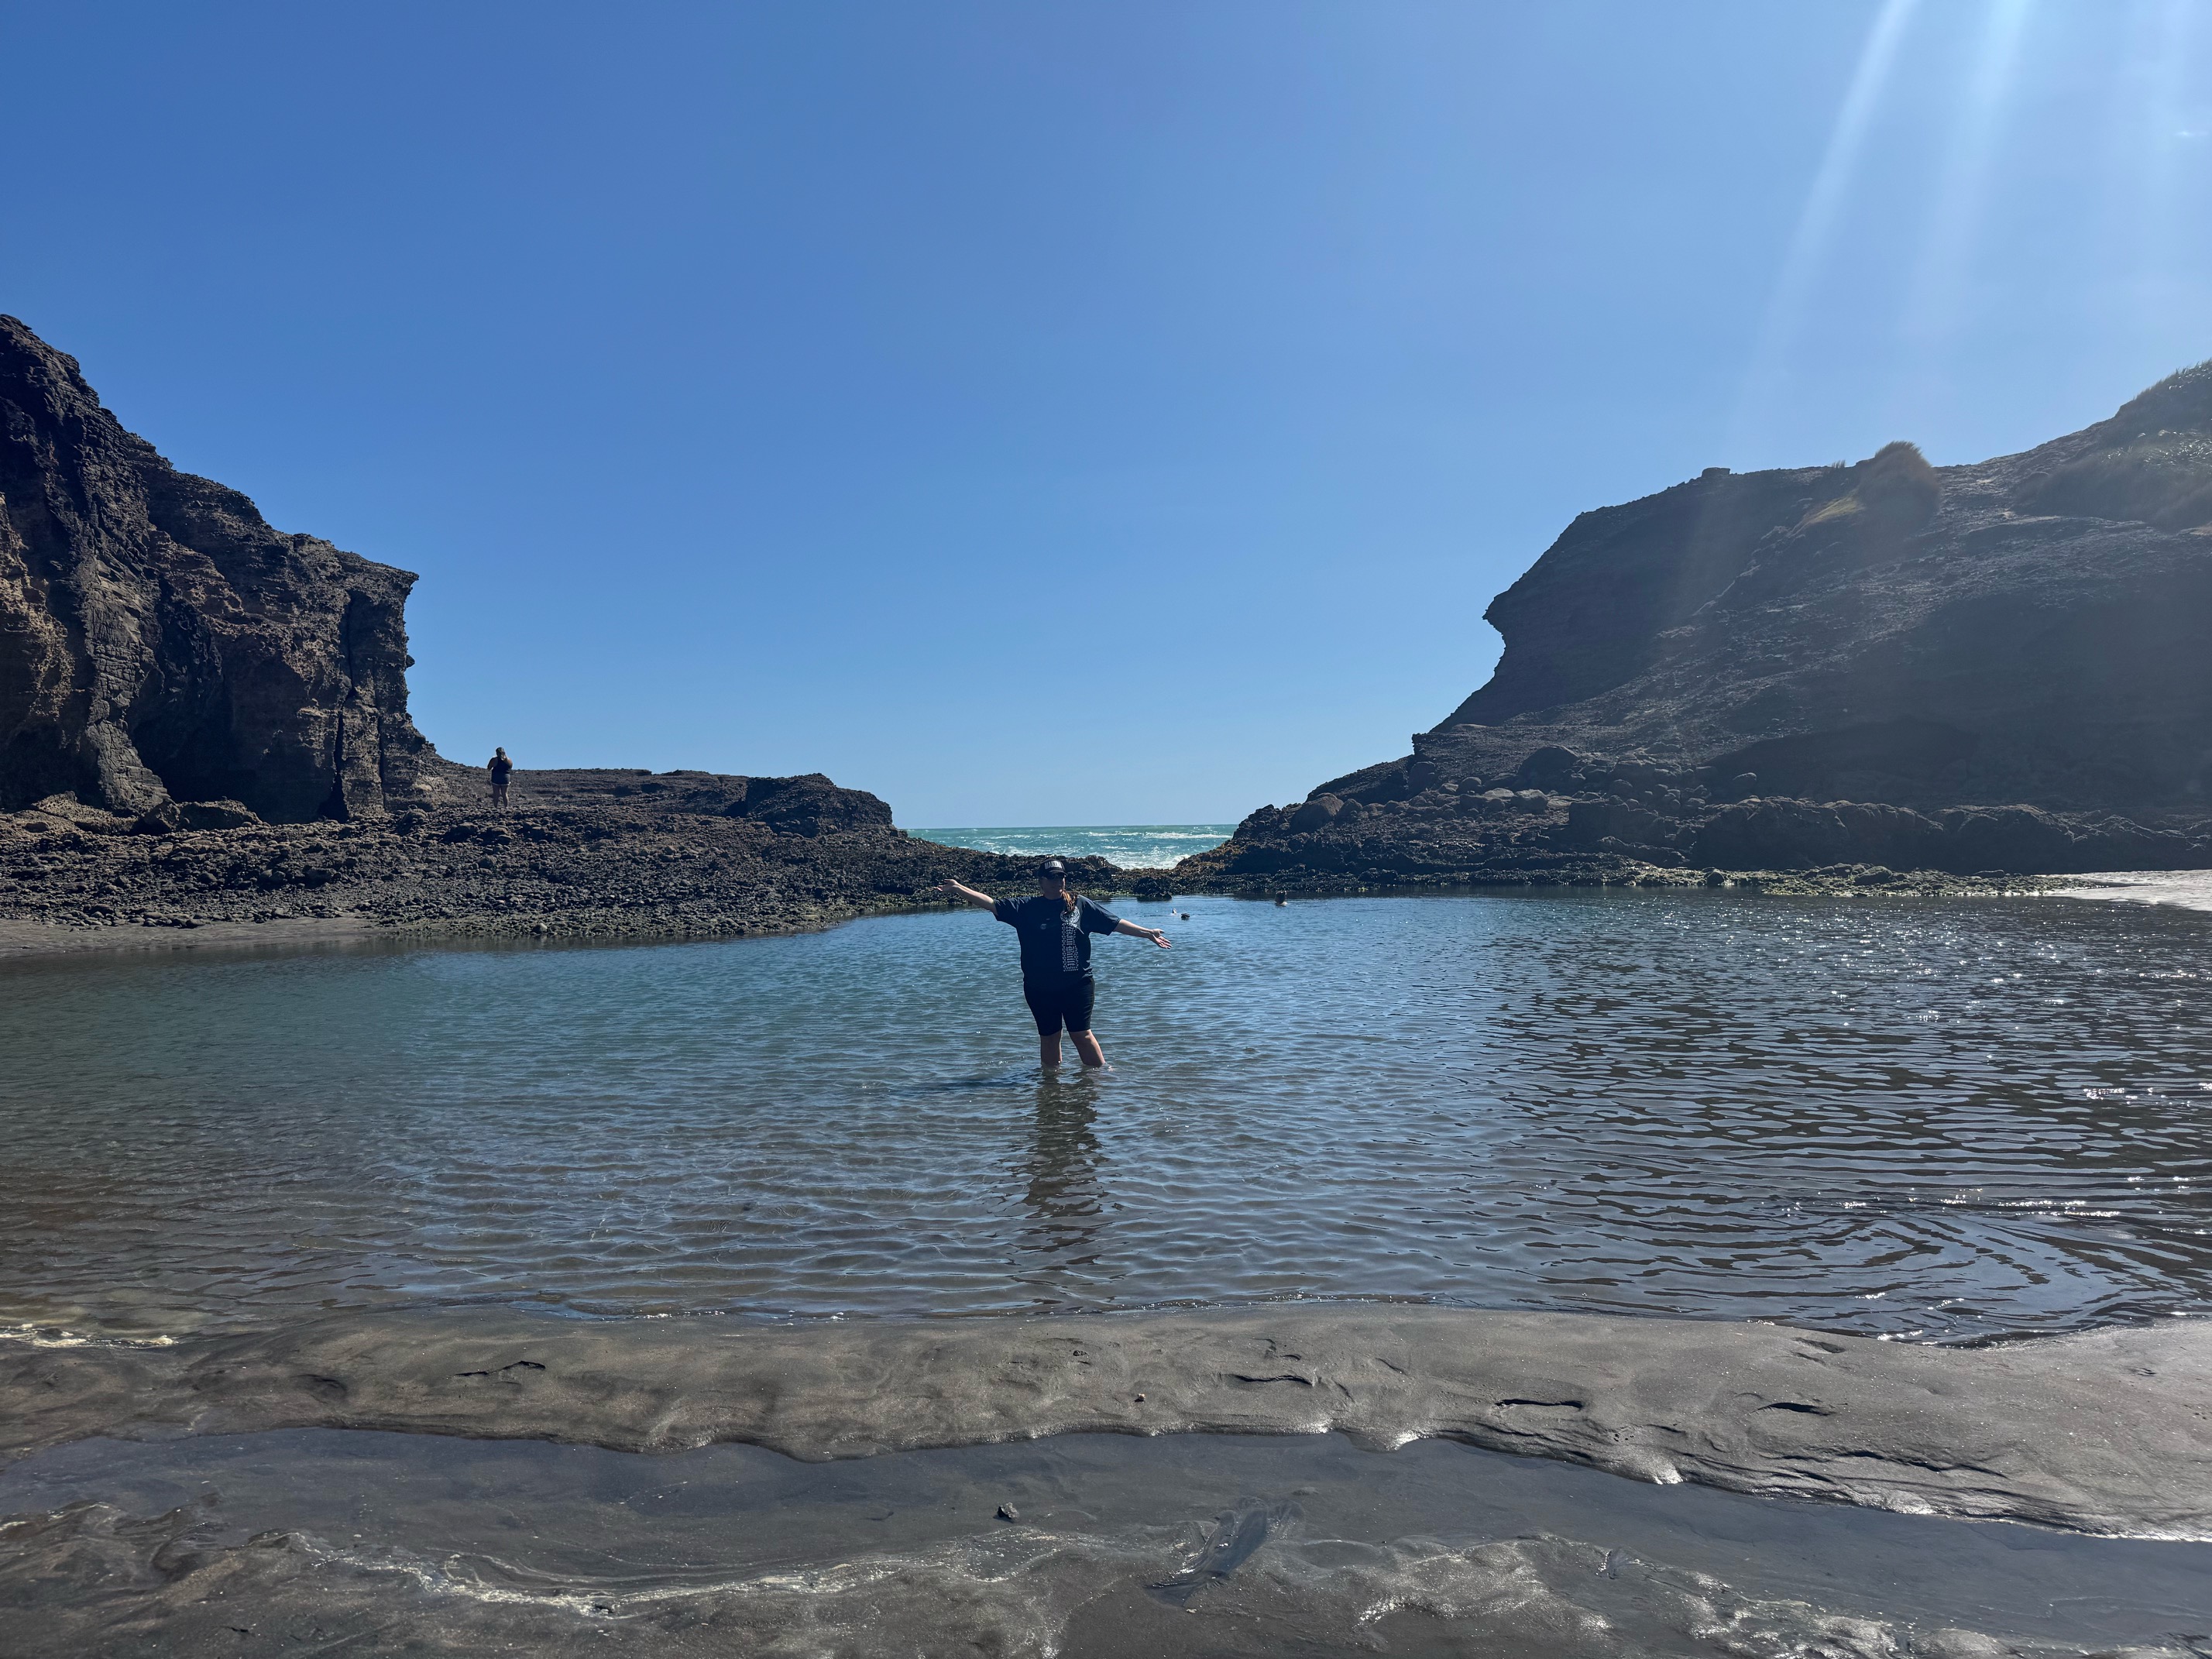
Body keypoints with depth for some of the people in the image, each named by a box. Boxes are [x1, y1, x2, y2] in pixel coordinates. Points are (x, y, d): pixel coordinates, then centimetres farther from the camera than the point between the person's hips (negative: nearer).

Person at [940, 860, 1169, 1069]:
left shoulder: (1080, 904, 2)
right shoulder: (1026, 909, 2)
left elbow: (1115, 923, 5)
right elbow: (992, 904, -2)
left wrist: (1147, 932, 3)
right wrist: (958, 888, -10)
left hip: (1077, 984, -1)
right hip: (1040, 988, 1)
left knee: (1081, 1034, -1)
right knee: (1048, 1037, 10)